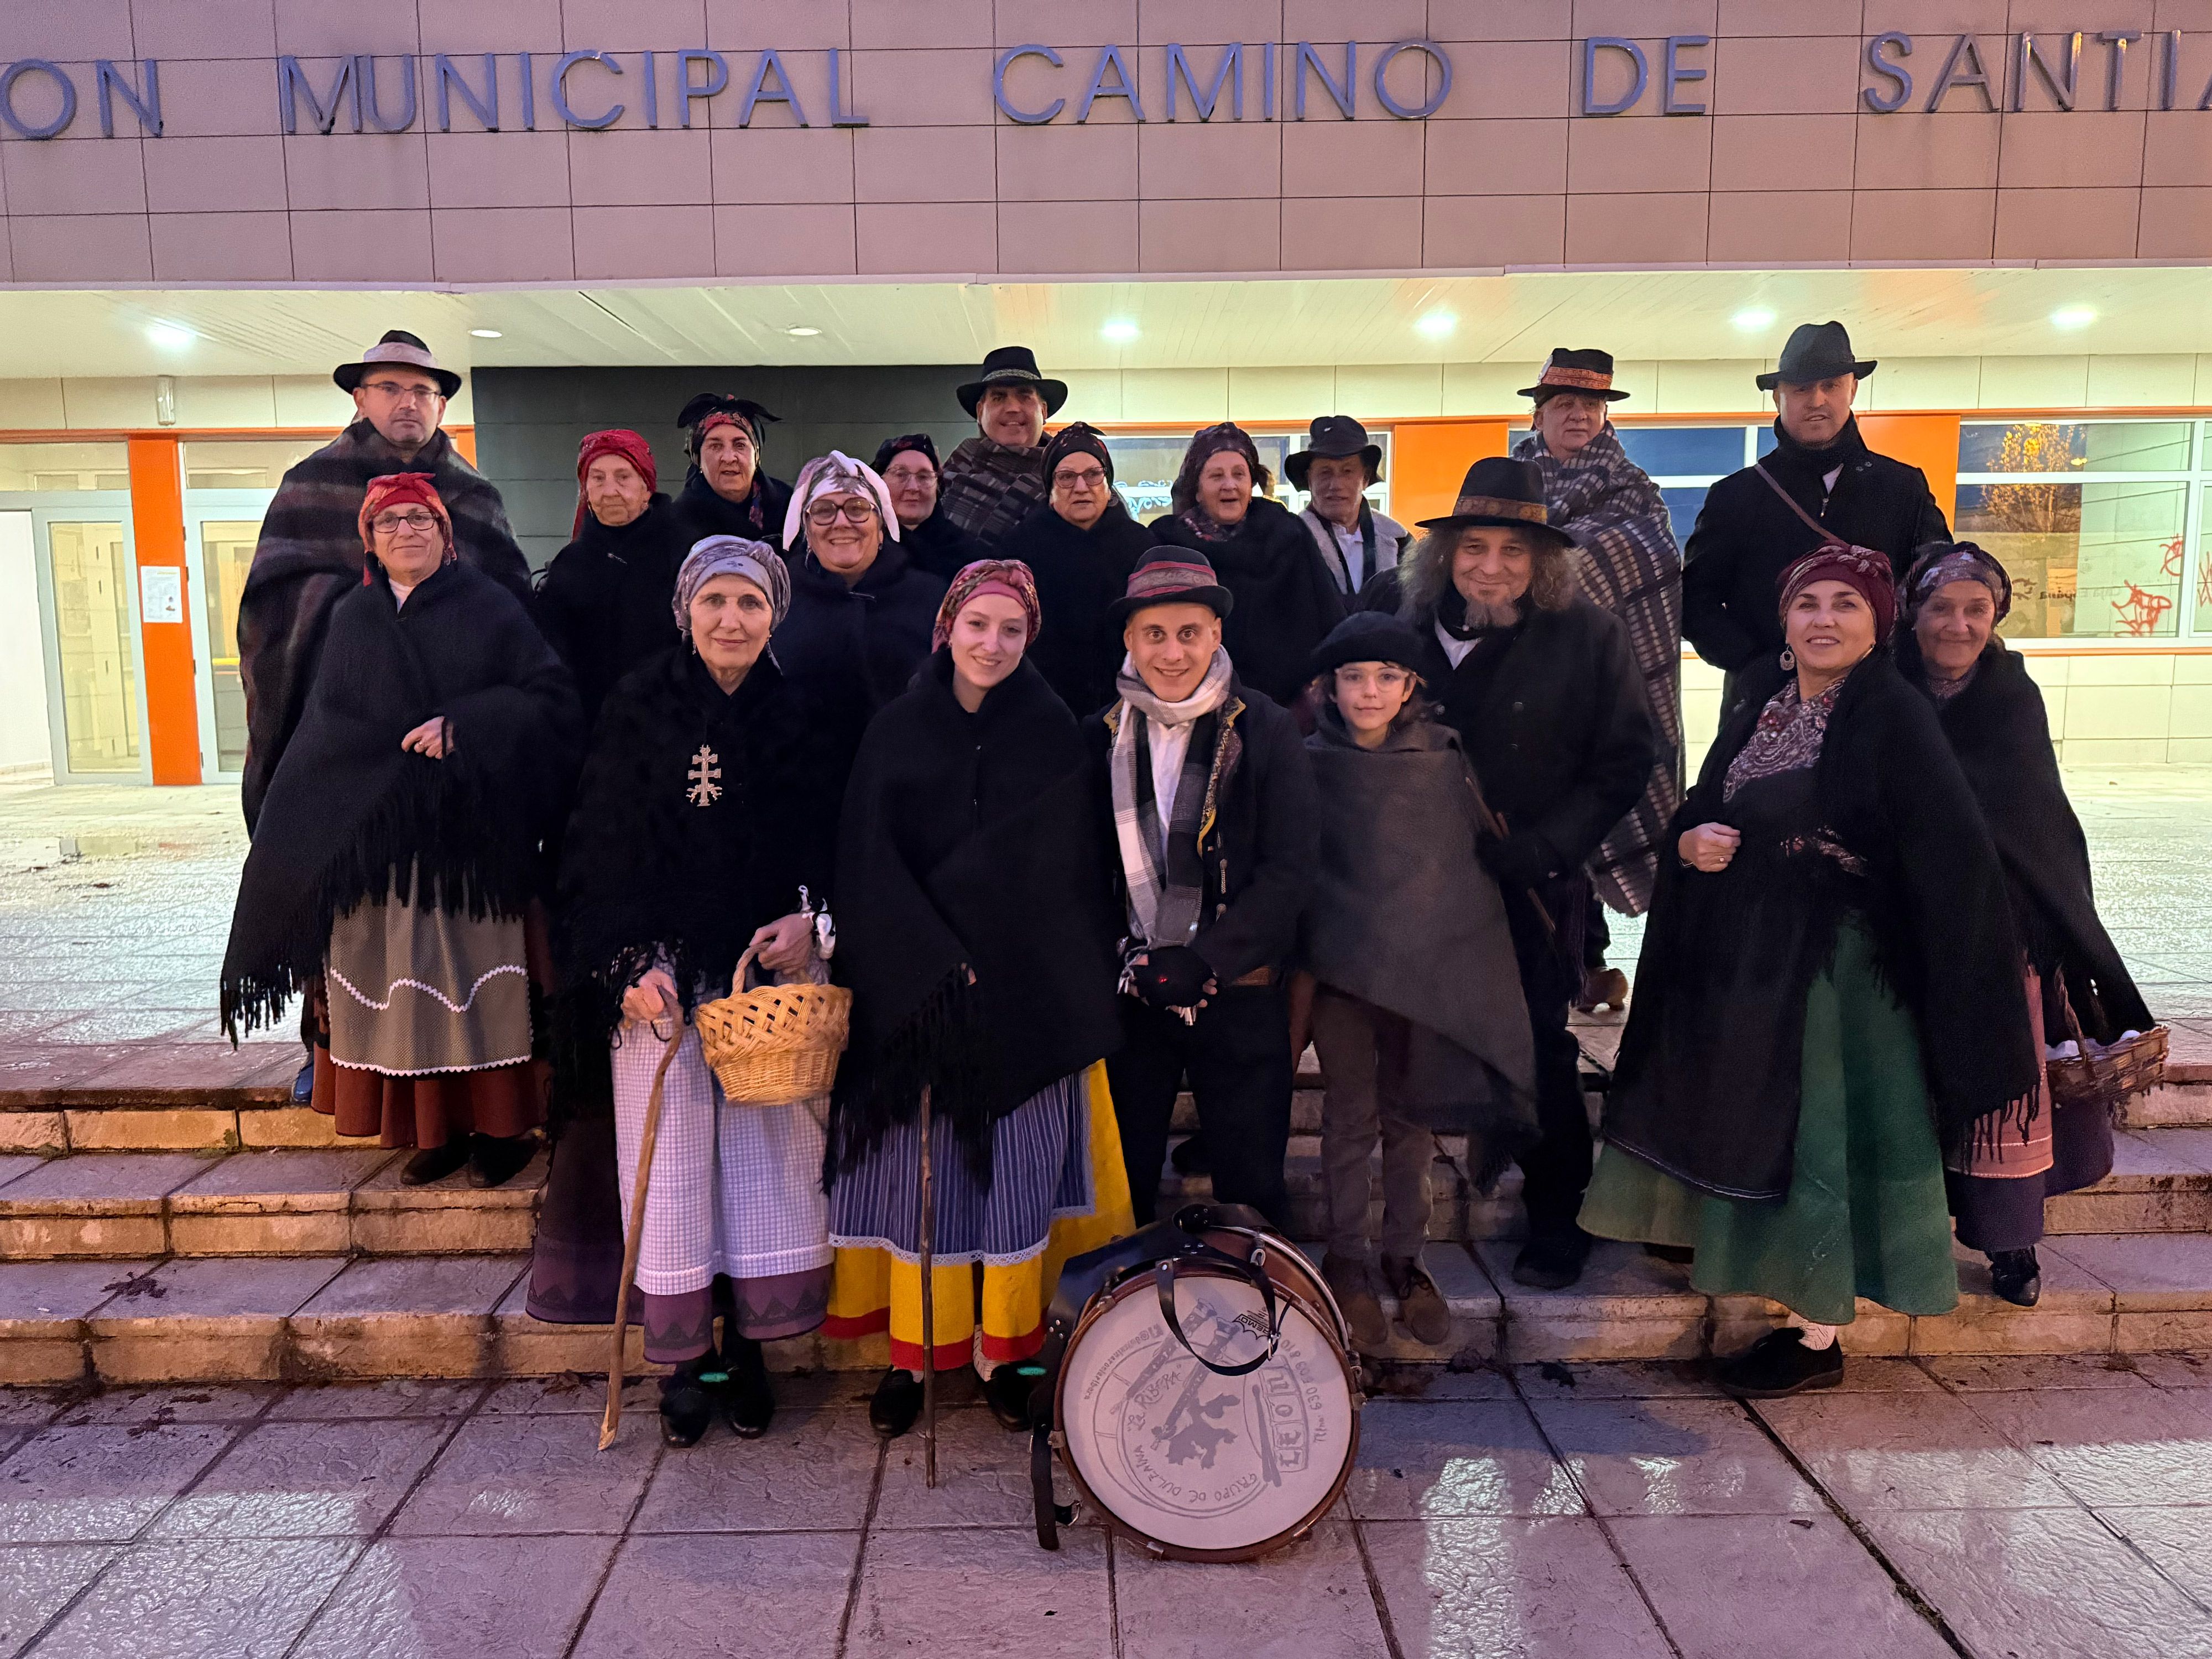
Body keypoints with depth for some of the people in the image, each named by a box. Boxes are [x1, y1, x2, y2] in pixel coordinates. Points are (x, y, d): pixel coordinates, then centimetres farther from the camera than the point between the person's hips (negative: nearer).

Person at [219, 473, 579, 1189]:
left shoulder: (490, 607, 3)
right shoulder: (352, 619, 14)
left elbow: (551, 694, -5)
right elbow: (327, 726, 13)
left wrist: (462, 728, -14)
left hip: (471, 829, -3)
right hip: (378, 834, 4)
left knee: (476, 971, -2)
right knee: (404, 978, 3)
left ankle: (502, 1124, 8)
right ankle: (436, 1128, 12)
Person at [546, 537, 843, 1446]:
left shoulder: (799, 715, 4)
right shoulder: (639, 707, -2)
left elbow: (835, 844, 7)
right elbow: (602, 850, -4)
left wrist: (809, 918, -10)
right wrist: (632, 963, -14)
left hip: (772, 969, 2)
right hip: (661, 970, -1)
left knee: (770, 1154, 1)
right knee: (671, 1156, 1)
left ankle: (748, 1351, 18)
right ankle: (686, 1360, 17)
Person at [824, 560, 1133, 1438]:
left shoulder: (1053, 732, 3)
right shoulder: (898, 730, 2)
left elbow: (1065, 863, 1)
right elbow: (869, 860, -4)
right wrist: (937, 961, -13)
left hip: (1026, 992, 0)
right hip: (913, 987, 0)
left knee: (1018, 1166, 5)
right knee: (918, 1165, 4)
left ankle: (1004, 1351, 19)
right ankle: (910, 1353, 17)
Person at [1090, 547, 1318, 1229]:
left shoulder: (1267, 732, -2)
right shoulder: (1102, 736, 5)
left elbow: (1289, 867, -7)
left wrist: (1205, 962, -14)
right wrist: (1126, 957, -6)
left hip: (1241, 993, -2)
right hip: (1129, 993, 2)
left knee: (1251, 1186, 6)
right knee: (1122, 1180, 10)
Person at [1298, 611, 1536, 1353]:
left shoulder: (1444, 756, 0)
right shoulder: (1312, 764, -3)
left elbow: (1478, 854, 7)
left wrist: (1464, 960, 5)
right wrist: (1298, 962, -3)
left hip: (1428, 965, 2)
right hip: (1342, 967, -1)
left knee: (1411, 1116, 11)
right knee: (1351, 1116, 5)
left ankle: (1405, 1253, 26)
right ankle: (1346, 1257, 21)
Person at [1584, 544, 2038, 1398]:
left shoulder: (1895, 716, -12)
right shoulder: (1760, 709, 7)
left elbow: (1951, 851, -18)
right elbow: (1703, 810, 13)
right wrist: (1691, 842, -8)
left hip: (1838, 968, -6)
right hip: (1744, 961, 6)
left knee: (1818, 1136, 3)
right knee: (1757, 1132, 16)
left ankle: (1817, 1339, 18)